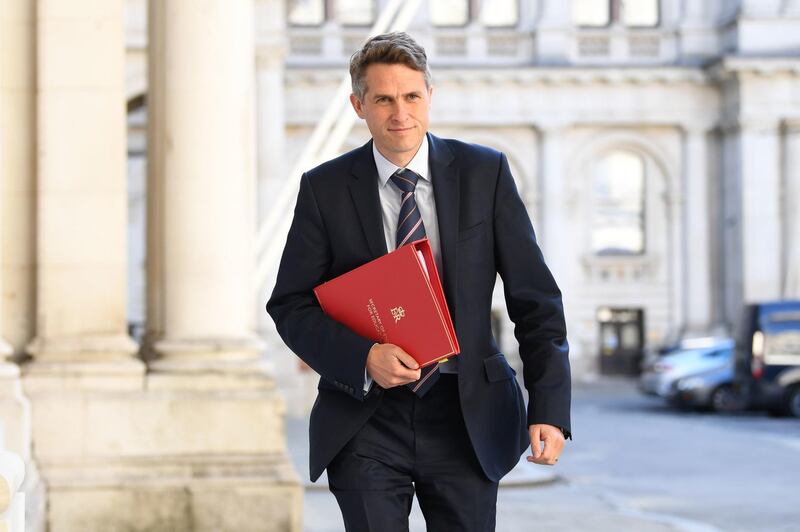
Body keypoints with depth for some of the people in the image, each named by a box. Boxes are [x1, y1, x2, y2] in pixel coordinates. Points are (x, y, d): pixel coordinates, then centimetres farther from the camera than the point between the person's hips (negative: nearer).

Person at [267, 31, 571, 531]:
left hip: (467, 416, 1)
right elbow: (290, 305, 2)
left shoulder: (485, 172, 0)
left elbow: (534, 297, 0)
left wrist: (549, 407, -8)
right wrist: (364, 357, -15)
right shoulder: (325, 188, 0)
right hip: (366, 418, 0)